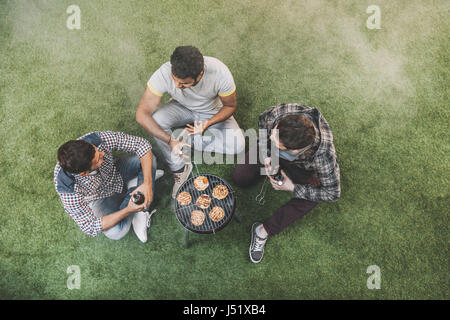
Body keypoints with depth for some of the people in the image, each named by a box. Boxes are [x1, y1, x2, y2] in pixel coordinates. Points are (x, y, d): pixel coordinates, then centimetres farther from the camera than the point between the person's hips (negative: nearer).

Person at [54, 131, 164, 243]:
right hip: (100, 198, -2)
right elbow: (90, 228, -29)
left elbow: (142, 144, -27)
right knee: (115, 232, -27)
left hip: (117, 173, 3)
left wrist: (147, 183, -37)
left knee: (150, 158, -22)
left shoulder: (99, 139, -37)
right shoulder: (69, 191, -39)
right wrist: (128, 211, -36)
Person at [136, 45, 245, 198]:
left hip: (213, 111, 0)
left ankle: (189, 138, -4)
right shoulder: (163, 74, -35)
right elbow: (142, 114, -31)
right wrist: (170, 140, -40)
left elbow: (230, 106, -16)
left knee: (238, 145, -25)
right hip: (182, 107, 1)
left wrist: (208, 123, -34)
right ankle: (179, 168, -9)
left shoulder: (220, 73, -35)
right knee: (156, 120, -31)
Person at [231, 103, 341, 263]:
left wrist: (292, 188, -30)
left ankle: (264, 231, -17)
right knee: (239, 178, -7)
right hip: (272, 154, 3)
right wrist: (266, 153, -19)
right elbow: (263, 120, -12)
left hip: (301, 166, -2)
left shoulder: (323, 155, -45)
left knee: (313, 193, -29)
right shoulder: (279, 112, -40)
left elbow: (332, 193, -29)